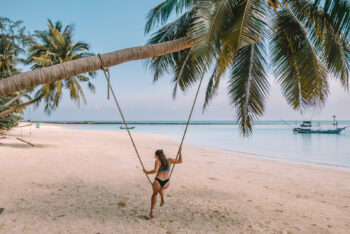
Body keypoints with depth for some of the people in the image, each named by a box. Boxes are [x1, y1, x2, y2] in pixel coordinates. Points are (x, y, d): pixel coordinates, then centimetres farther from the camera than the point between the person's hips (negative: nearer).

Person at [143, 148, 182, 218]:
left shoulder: (158, 161, -5)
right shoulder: (169, 160, 6)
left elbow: (155, 171, -20)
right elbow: (180, 161, 15)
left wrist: (147, 172, -5)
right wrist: (180, 152, 28)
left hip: (158, 182, -3)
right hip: (166, 184, 3)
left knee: (155, 194, 29)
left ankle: (151, 211, 27)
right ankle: (162, 199, 22)